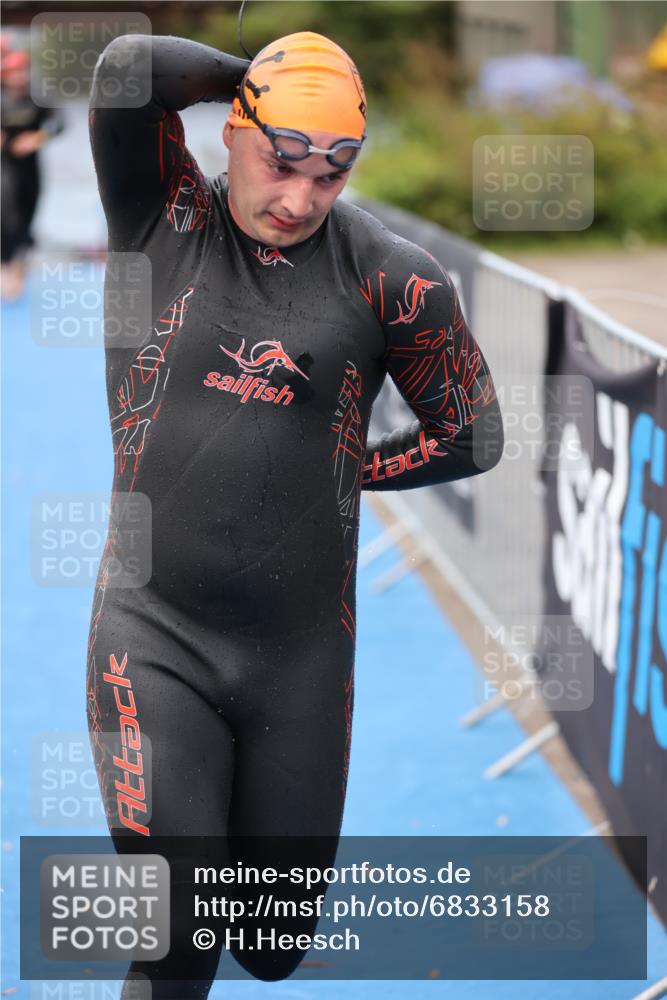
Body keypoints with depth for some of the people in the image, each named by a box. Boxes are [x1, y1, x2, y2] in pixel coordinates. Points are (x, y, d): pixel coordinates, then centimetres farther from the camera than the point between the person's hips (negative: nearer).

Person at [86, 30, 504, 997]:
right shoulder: (165, 218, -2)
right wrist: (252, 76, -5)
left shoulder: (390, 278, -1)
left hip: (302, 653, 2)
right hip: (155, 634, -2)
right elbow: (126, 67, -19)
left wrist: (338, 470, 8)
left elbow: (469, 436, 9)